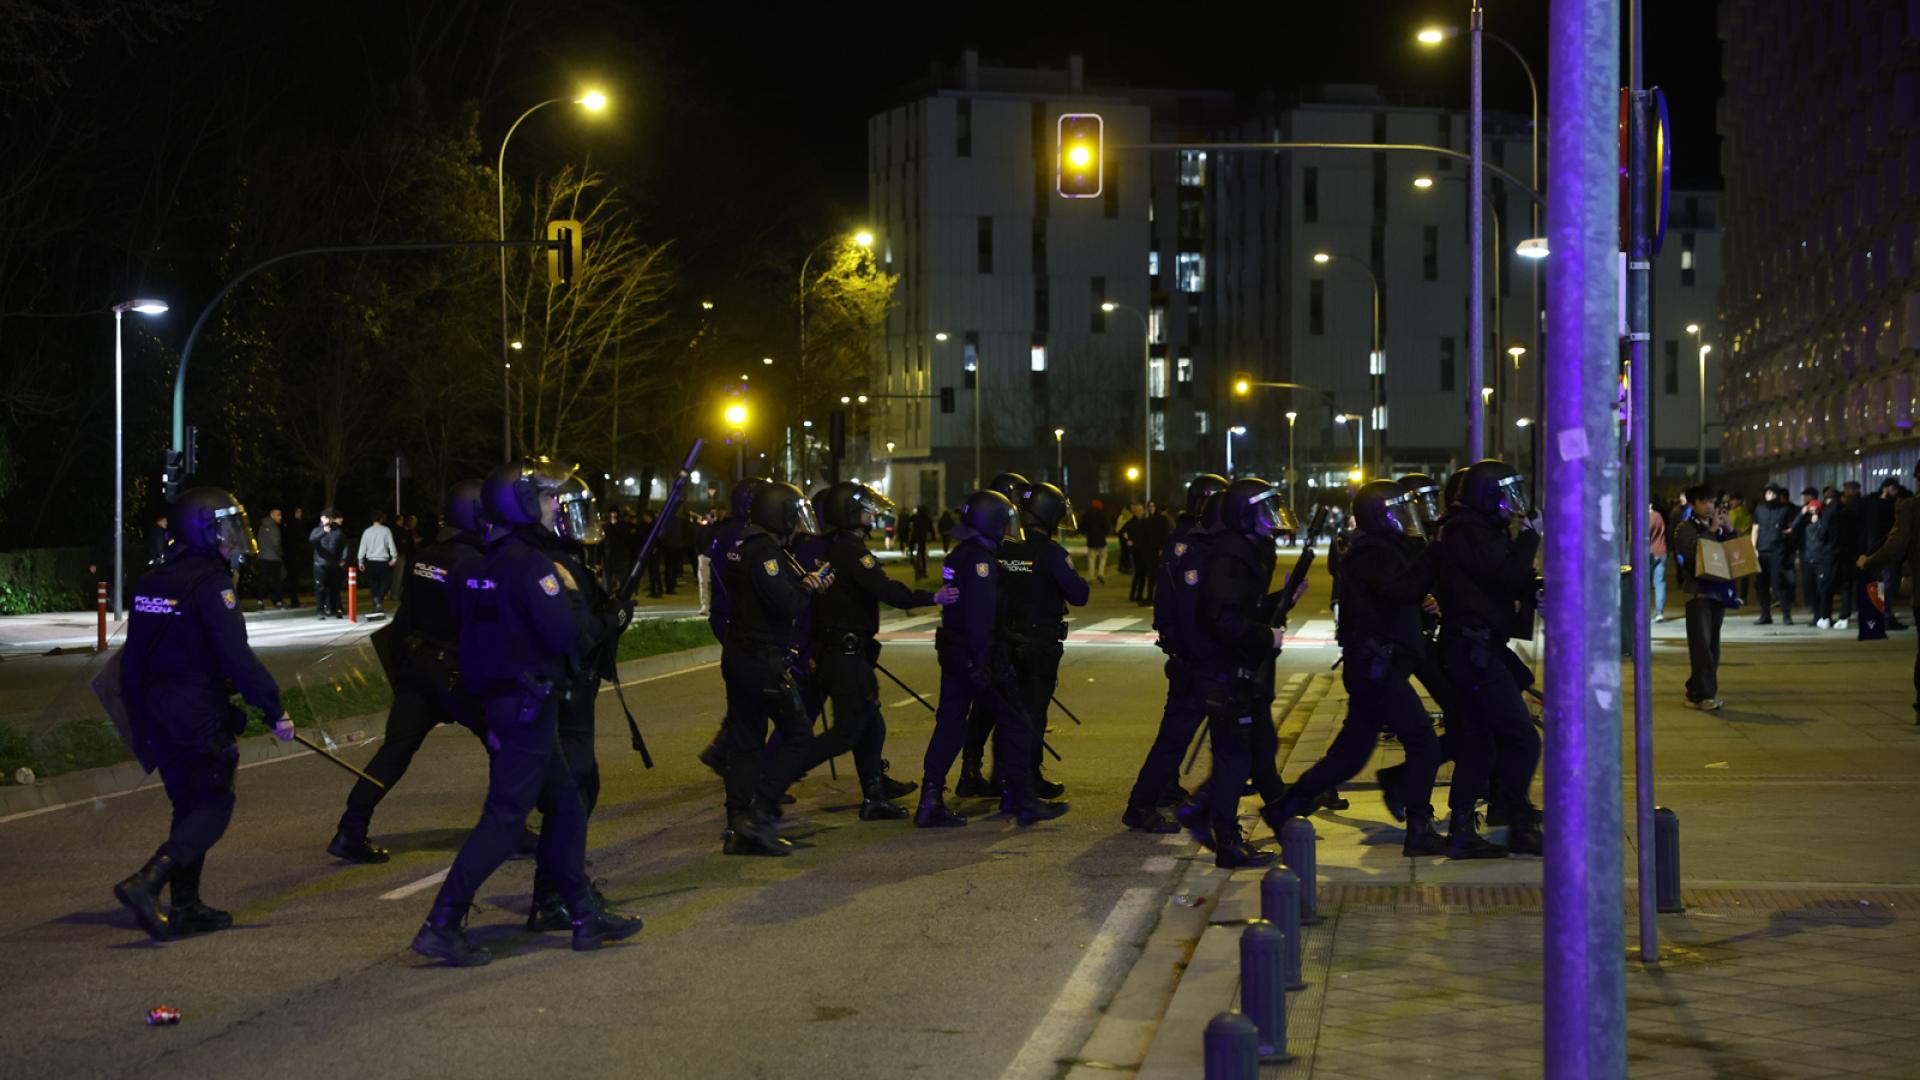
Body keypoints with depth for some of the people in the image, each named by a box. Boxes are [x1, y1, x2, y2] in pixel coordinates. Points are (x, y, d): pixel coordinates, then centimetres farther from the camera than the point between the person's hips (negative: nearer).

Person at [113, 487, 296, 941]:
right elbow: (237, 658, -20)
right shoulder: (211, 584, -15)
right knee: (212, 806, -1)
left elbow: (133, 657, 14)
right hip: (198, 712, -8)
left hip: (155, 712, 8)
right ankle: (147, 883, -17)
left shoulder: (150, 583, 10)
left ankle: (186, 905, 18)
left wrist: (139, 715, 22)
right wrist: (274, 710, -16)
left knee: (188, 805, 17)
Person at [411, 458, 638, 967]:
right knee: (504, 817, -7)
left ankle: (584, 915, 22)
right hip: (528, 706, -10)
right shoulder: (532, 564, -18)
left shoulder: (494, 562, 12)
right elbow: (565, 634, -22)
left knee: (565, 806, 16)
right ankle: (442, 925, -7)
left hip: (501, 699, 10)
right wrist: (571, 592, -5)